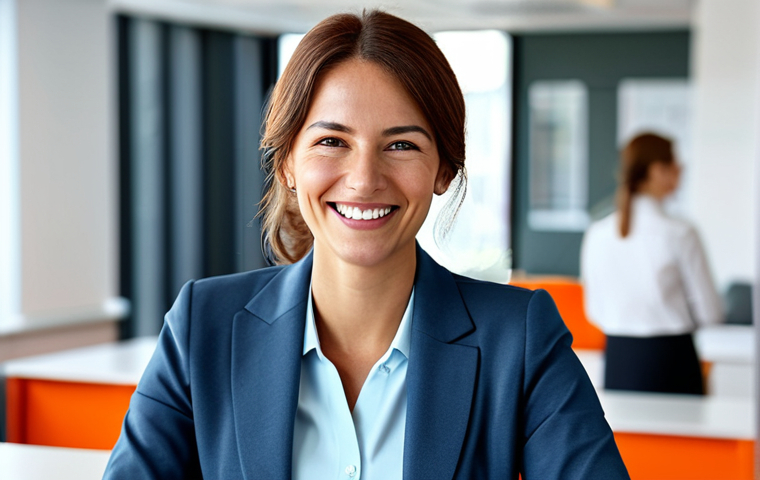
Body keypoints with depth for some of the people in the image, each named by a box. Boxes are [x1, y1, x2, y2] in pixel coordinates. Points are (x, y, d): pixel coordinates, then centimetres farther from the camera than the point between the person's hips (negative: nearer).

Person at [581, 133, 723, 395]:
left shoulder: (597, 234, 0)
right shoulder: (680, 234, -13)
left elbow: (595, 311, 9)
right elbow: (710, 312, -7)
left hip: (617, 357, 5)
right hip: (669, 357, -5)